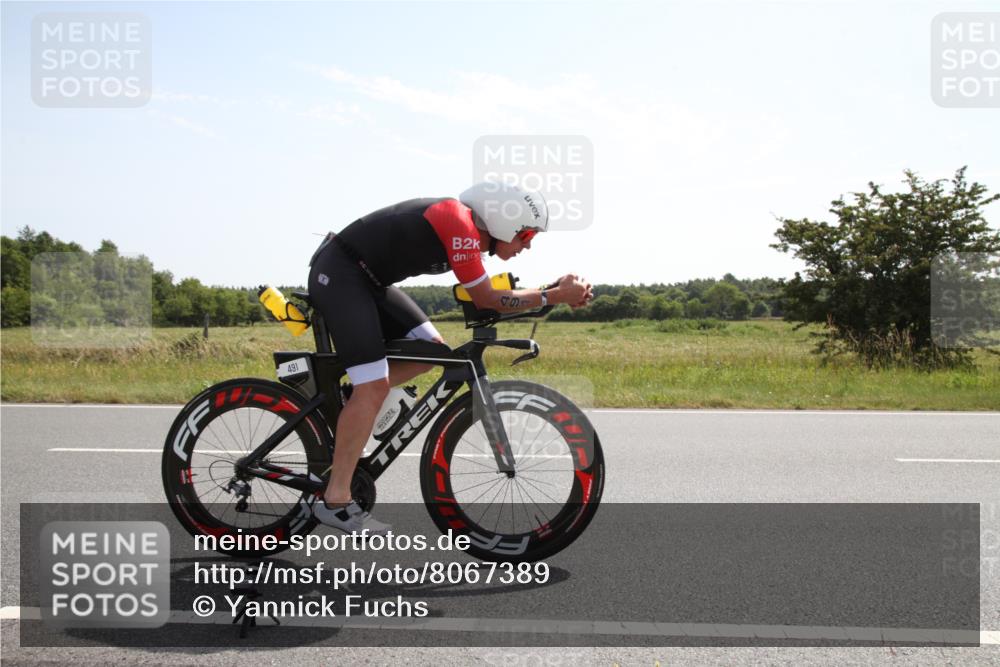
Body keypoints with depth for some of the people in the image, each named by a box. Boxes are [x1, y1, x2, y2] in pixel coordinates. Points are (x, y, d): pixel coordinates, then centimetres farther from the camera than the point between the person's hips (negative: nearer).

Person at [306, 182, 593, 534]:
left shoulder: (464, 229, 7)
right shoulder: (460, 224, -22)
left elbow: (485, 295, 8)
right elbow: (487, 300, -18)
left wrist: (559, 290, 0)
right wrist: (556, 296, -14)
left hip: (368, 277, 10)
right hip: (337, 272, -10)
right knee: (375, 385, -15)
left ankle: (342, 404, 13)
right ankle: (335, 501, -7)